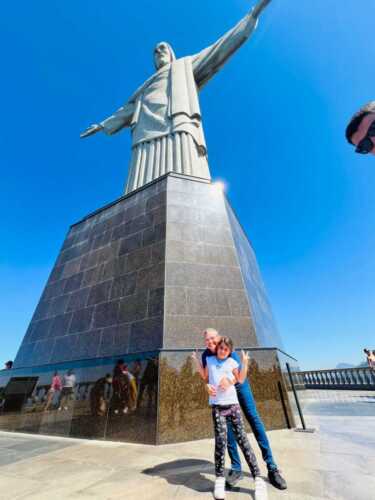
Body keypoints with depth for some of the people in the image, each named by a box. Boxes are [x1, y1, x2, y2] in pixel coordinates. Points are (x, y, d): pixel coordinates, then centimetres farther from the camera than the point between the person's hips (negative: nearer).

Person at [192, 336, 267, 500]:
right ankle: (219, 479, 9)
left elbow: (241, 380, 2)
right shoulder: (209, 360, 6)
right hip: (217, 406, 0)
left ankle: (258, 479, 8)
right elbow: (205, 377, 17)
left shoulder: (232, 362, 3)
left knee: (242, 439, -1)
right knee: (220, 441, -8)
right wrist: (197, 362, 8)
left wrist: (245, 363, -10)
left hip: (233, 404, 0)